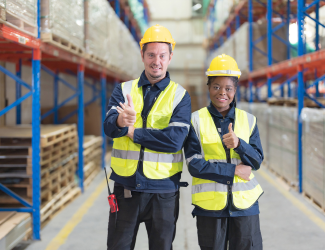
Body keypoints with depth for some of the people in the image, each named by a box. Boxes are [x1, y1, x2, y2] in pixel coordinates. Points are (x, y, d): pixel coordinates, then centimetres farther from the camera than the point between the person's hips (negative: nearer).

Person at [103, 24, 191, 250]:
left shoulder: (180, 95, 0)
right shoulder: (124, 90, 5)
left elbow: (175, 140, -15)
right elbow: (109, 127, -12)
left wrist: (132, 131, -12)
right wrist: (120, 121, -36)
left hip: (163, 190, -1)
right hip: (126, 186, 2)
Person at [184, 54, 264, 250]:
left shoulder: (248, 120, 8)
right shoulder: (196, 120, 0)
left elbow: (257, 162, 2)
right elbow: (194, 165, -7)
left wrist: (239, 144, -17)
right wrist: (234, 170, -10)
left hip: (245, 204, 2)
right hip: (210, 206, -2)